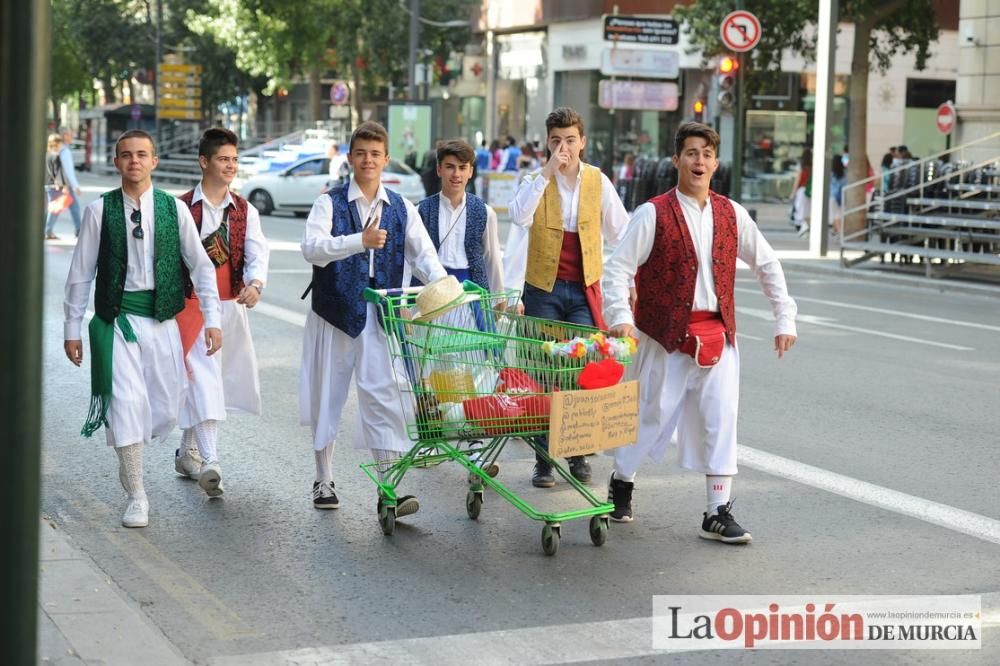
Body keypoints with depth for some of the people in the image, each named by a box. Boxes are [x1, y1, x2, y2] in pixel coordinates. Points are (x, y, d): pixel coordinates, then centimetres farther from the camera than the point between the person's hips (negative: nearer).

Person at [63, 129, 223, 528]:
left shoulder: (174, 208, 2)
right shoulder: (100, 210, -1)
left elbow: (201, 266, 6)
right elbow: (81, 273, 3)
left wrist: (212, 319, 0)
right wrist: (73, 328, 3)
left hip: (162, 317, 2)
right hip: (118, 316, -2)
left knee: (166, 409, 4)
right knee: (127, 401, -9)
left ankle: (127, 449, 37)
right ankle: (136, 497, 1)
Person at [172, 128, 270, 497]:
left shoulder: (245, 211, 8)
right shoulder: (181, 208, -3)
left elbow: (257, 253, -4)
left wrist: (255, 284, -25)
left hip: (231, 305, 4)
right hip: (192, 304, -4)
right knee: (203, 381, -15)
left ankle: (188, 452, 33)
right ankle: (209, 464, -22)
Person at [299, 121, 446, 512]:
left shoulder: (401, 209, 7)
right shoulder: (331, 203, -2)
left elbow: (423, 255, -1)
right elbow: (312, 248, -19)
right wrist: (360, 240, -33)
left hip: (380, 315, 1)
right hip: (334, 311, -1)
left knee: (382, 395, -9)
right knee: (327, 396, 9)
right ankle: (324, 480, 25)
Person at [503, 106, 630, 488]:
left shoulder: (598, 181, 5)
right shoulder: (535, 181, -1)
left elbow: (620, 233, 12)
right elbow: (519, 217, -22)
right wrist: (547, 173, -25)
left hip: (584, 289, 1)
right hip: (543, 289, -1)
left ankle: (579, 455, 8)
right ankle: (543, 460, 9)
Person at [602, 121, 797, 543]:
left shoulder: (731, 214, 6)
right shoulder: (654, 214, -7)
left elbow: (767, 265, 14)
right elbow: (617, 268, -9)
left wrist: (785, 319, 9)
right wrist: (620, 317, -22)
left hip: (718, 334, 4)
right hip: (666, 334, -4)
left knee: (720, 420, 0)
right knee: (654, 414, 6)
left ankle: (718, 512, 5)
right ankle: (621, 482, 32)